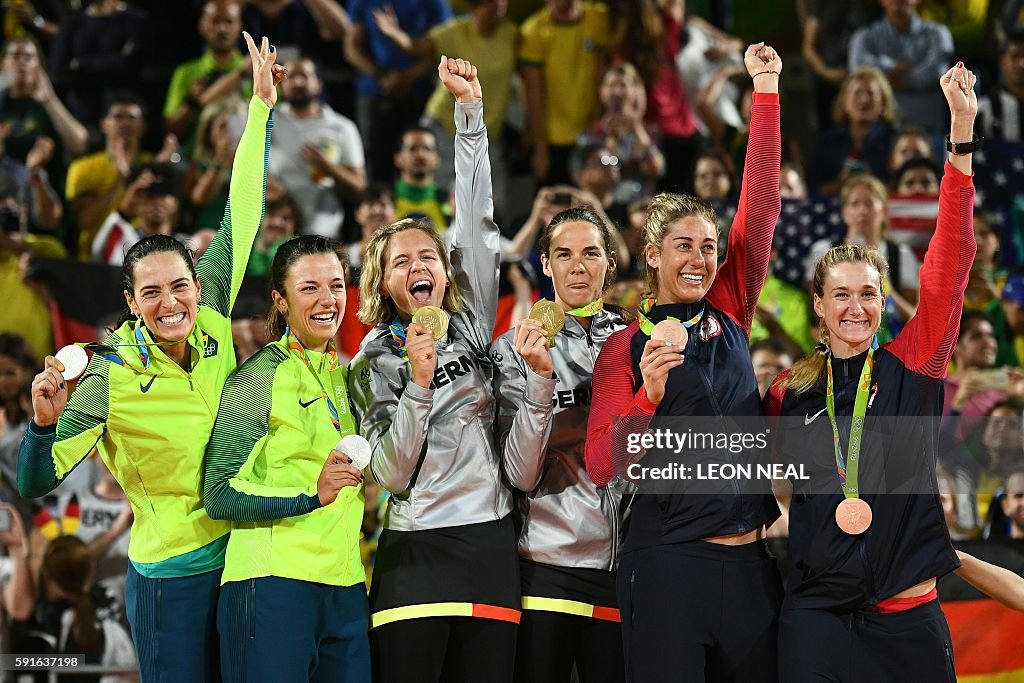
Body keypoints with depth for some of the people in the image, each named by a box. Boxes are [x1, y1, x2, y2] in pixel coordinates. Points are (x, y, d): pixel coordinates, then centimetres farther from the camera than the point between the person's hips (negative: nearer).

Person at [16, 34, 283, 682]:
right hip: (172, 575, -5)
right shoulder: (110, 376, -13)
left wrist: (262, 105, 7)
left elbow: (242, 218, 5)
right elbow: (36, 485, -14)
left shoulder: (214, 330, -1)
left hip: (242, 557, 5)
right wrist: (45, 423, -34)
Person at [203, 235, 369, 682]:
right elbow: (218, 496, -10)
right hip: (274, 585, -6)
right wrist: (311, 495, -20)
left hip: (345, 590, 7)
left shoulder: (344, 379, 16)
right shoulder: (257, 378, -4)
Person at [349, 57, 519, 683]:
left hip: (492, 545, 2)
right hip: (417, 554, -2)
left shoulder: (471, 326, 10)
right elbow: (392, 475, -6)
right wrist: (418, 385, -17)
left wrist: (470, 110, -4)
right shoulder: (373, 364, 4)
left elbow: (479, 225, 1)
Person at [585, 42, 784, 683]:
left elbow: (760, 206, 6)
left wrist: (766, 89, 4)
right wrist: (648, 395, -23)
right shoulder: (626, 347, 0)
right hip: (668, 564, -4)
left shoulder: (729, 315, 10)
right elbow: (601, 464, -8)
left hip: (748, 562, 4)